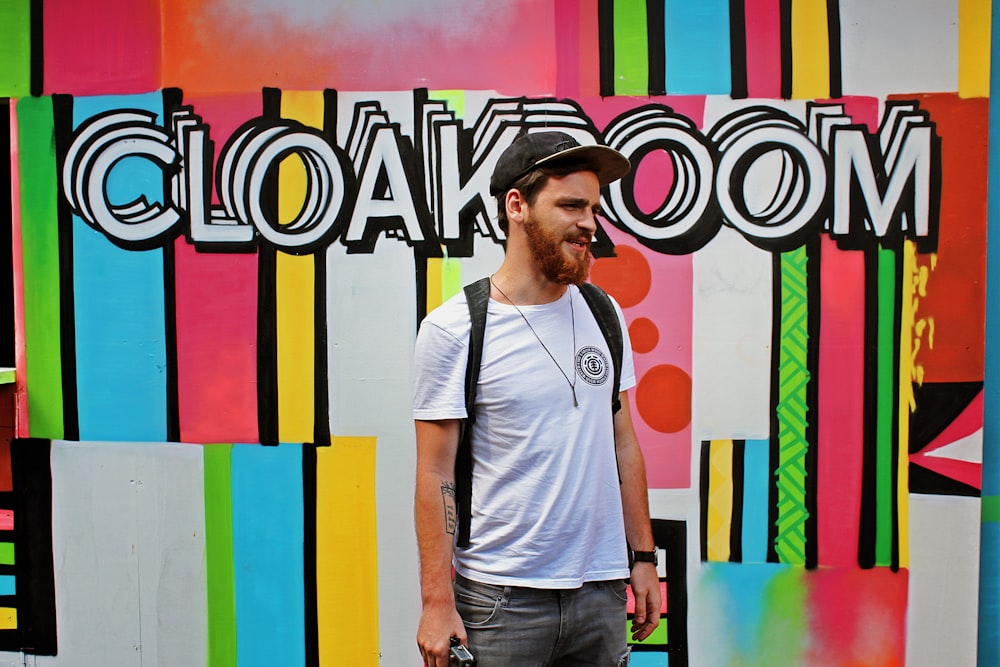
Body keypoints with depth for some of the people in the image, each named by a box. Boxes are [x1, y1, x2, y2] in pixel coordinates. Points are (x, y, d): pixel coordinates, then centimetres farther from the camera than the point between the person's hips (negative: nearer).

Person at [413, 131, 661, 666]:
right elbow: (435, 475, -9)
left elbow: (622, 442, 11)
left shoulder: (602, 314, 6)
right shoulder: (452, 329, -9)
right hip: (500, 597, -4)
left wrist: (644, 556, 9)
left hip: (601, 589, 5)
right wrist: (437, 601, -11)